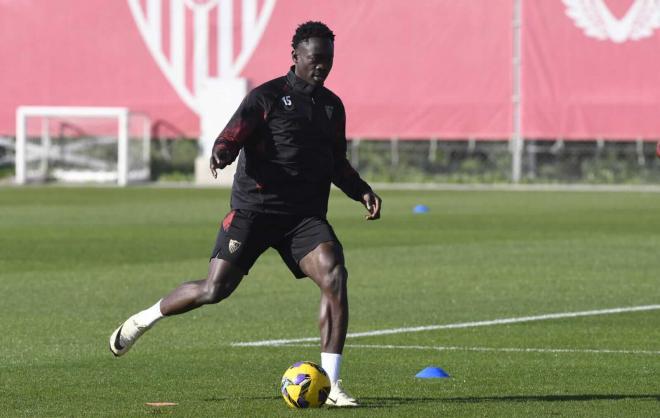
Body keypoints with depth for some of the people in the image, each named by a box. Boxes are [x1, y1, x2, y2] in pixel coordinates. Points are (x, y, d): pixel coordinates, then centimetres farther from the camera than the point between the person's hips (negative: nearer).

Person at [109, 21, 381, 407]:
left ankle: (331, 384, -17)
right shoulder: (267, 97, -2)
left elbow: (337, 164, 26)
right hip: (255, 209, -4)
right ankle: (143, 319, 21)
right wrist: (221, 154, -31)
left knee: (334, 275, -21)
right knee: (214, 290, -8)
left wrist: (362, 191, 11)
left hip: (306, 216, 4)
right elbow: (232, 137, -8)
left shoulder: (332, 106, 16)